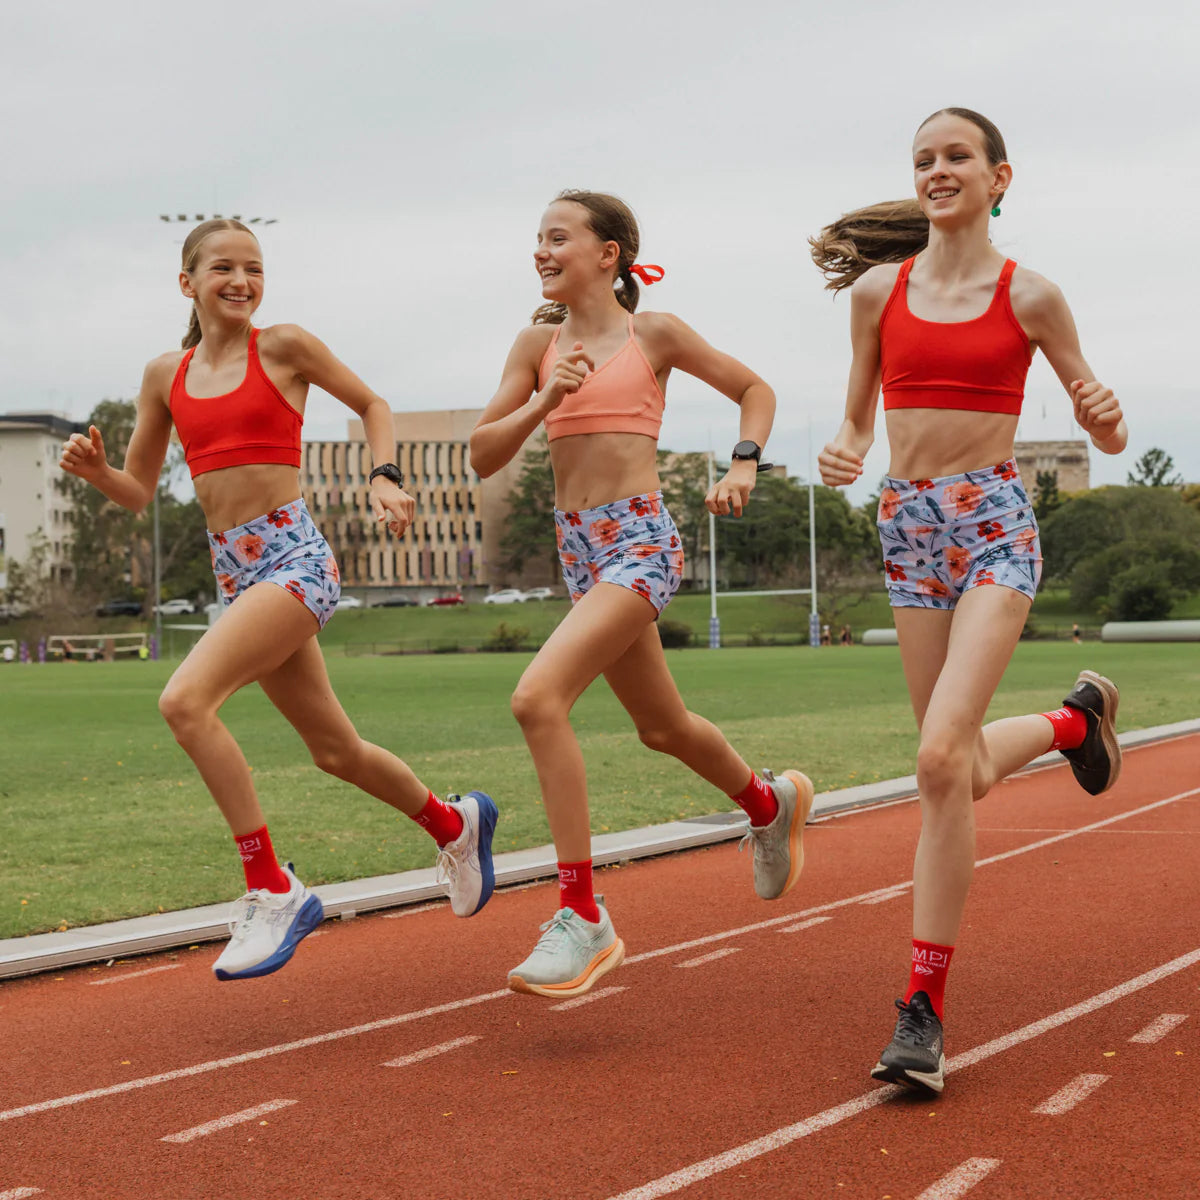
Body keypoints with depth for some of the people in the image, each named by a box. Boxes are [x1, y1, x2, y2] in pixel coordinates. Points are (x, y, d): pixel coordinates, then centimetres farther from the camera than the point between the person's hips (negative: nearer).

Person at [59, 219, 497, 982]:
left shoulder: (284, 347, -1)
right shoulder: (166, 375, 11)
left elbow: (371, 404, 13)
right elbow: (139, 492, 15)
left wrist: (386, 478, -3)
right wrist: (94, 469, -5)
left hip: (294, 558, -6)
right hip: (233, 571, 6)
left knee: (186, 701, -25)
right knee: (335, 751, 16)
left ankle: (273, 891, -19)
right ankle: (454, 823, 42)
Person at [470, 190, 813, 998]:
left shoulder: (653, 334, -1)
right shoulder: (538, 343, 10)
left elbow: (755, 390, 11)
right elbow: (483, 456, 4)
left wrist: (744, 466, -4)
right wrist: (544, 403, -12)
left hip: (640, 543, -7)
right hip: (579, 547, 7)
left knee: (538, 699, -24)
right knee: (664, 727, 20)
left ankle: (583, 918, -20)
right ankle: (769, 802, 50)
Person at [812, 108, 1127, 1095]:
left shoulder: (1029, 296, -2)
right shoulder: (880, 290, 6)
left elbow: (1105, 432, 5)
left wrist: (1108, 420, -19)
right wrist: (846, 454, -7)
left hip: (994, 525, -4)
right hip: (908, 528, 4)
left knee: (942, 757, -20)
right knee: (967, 773, 11)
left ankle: (924, 1008, -13)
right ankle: (1078, 718, 46)